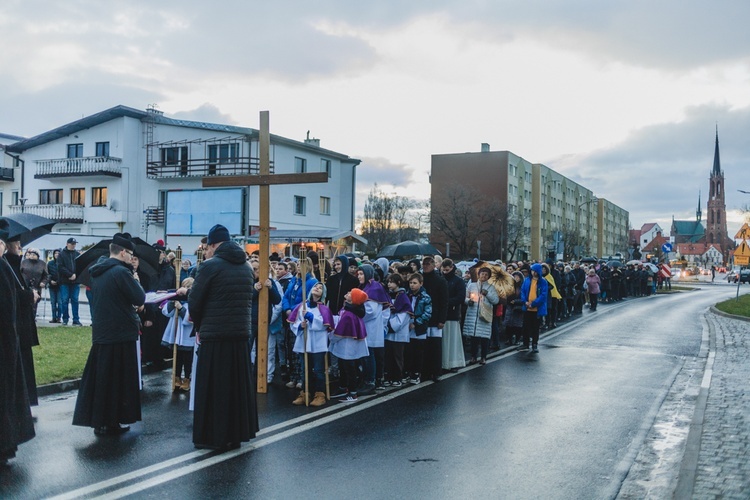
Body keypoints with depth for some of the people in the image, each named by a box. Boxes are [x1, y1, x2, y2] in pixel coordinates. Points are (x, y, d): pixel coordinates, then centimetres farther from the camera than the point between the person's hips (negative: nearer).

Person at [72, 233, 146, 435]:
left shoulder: (97, 272, 10)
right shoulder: (121, 272, -17)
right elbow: (140, 299, -15)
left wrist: (130, 305, 13)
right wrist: (135, 283, 2)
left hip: (100, 333, 8)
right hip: (120, 334, -8)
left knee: (99, 377, 12)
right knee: (118, 379, 2)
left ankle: (98, 420, 19)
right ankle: (110, 423, 8)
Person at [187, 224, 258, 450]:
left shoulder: (210, 265, -10)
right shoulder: (246, 267, 10)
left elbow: (194, 302, -8)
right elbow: (247, 301, 12)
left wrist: (199, 327, 7)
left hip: (214, 337, -6)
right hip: (241, 335, 6)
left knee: (213, 387, 4)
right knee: (237, 385, 13)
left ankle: (213, 437, 9)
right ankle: (236, 434, 21)